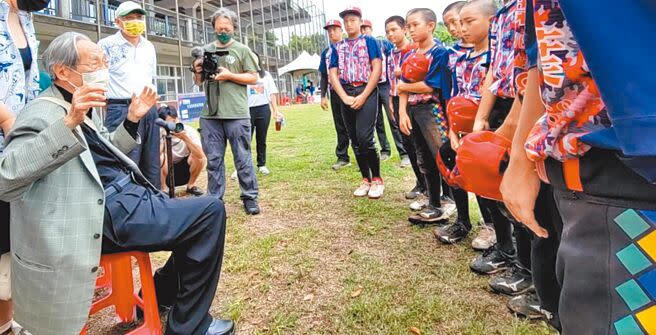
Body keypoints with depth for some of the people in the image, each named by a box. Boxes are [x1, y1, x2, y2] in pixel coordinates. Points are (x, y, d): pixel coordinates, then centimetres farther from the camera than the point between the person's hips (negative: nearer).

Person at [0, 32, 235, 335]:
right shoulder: (44, 112, -11)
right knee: (210, 212, -16)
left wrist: (132, 120, 18)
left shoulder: (85, 109, 17)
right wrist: (68, 123, -36)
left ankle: (157, 298, 26)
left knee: (202, 213, 18)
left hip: (125, 198, 10)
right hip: (112, 213, -10)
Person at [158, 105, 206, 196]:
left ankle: (191, 185, 0)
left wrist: (185, 138, -43)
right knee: (162, 157, -31)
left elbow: (200, 155, -33)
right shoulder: (159, 132, -20)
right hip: (166, 172, -1)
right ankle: (164, 188, -7)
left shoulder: (189, 131, -21)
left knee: (201, 158, -26)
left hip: (184, 168, 1)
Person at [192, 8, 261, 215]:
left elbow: (253, 78, 0)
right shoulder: (206, 50, 15)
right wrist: (198, 72, -1)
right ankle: (215, 199, 16)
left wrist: (229, 75, -11)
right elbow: (198, 82, 21)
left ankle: (250, 197, 11)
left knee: (243, 158, 1)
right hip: (210, 115, 4)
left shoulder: (242, 50, 5)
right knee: (213, 160, 7)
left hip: (237, 114, -3)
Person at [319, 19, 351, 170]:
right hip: (334, 93, 4)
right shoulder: (326, 53, 14)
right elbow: (324, 76, 16)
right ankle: (342, 157, 16)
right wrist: (323, 96, 8)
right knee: (340, 127, 9)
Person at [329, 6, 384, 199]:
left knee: (365, 138, -15)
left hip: (367, 92, -4)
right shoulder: (337, 47, 16)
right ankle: (365, 179, 18)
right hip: (346, 95, 5)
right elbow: (333, 74, 8)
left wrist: (363, 96, -14)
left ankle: (377, 179, 1)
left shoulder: (369, 41, 5)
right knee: (355, 140, 6)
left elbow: (377, 68, -5)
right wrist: (345, 97, -8)